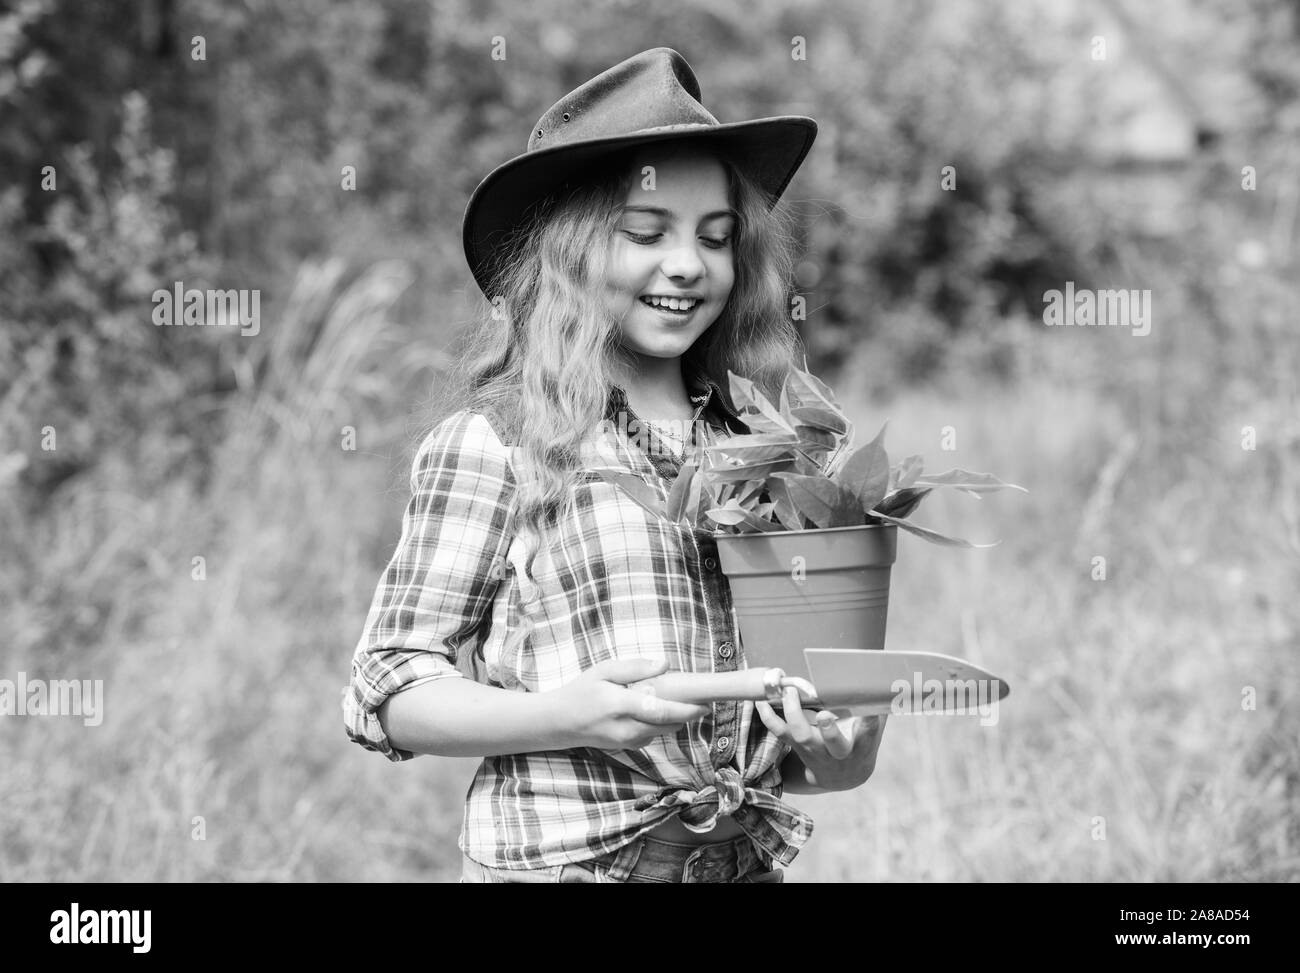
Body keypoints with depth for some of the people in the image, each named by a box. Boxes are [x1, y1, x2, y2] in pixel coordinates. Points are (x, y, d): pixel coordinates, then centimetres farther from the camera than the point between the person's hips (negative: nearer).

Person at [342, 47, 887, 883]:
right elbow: (389, 694, -7)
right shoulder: (489, 446, -5)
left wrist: (839, 752, -5)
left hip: (750, 857, 4)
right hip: (563, 860, -4)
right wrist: (565, 716, -20)